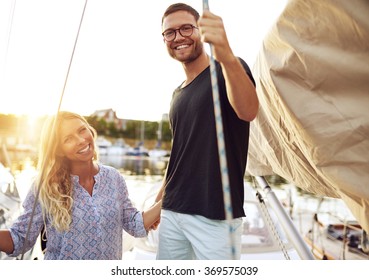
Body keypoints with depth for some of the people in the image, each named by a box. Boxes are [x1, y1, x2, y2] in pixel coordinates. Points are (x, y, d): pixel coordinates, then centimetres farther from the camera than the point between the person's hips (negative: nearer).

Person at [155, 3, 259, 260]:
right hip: (172, 211, 6)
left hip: (216, 214, -6)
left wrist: (227, 56, -44)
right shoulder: (178, 94, 14)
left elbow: (248, 111, -27)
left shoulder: (229, 70, -5)